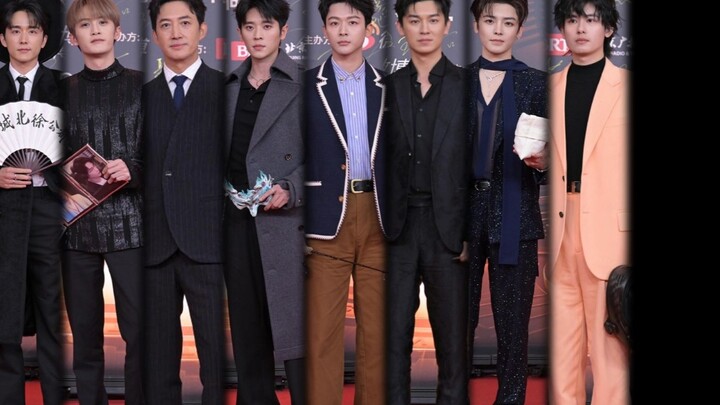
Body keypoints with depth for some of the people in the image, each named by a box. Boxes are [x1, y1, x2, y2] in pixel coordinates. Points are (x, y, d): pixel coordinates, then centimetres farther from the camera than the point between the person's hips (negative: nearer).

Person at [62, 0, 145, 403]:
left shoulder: (140, 85, 5)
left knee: (139, 332, -3)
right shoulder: (64, 91, 11)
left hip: (129, 222, -2)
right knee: (85, 335, 7)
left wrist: (132, 171, -15)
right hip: (77, 224, 2)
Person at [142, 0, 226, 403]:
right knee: (158, 356, 7)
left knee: (217, 352, -4)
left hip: (208, 241, -3)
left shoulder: (226, 89, 6)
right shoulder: (141, 96, 15)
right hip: (155, 245, 3)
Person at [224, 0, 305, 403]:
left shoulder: (301, 84, -3)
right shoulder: (230, 86, 14)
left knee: (292, 330, -7)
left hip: (284, 221, -5)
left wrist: (290, 191, -16)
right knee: (247, 330, 11)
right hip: (236, 221, 6)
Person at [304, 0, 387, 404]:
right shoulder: (307, 85, 4)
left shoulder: (386, 86, 10)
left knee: (377, 325, 6)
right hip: (328, 217, -2)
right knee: (323, 327, -2)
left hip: (378, 216, 2)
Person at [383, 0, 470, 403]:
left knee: (452, 336, 4)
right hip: (398, 229, 2)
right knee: (394, 334, 5)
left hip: (448, 228, -2)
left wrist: (471, 234, -7)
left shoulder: (466, 85, 1)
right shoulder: (388, 87, 8)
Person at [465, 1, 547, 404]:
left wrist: (541, 162, -18)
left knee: (513, 322, 1)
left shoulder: (536, 82, 4)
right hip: (463, 209, 2)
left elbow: (549, 151, 4)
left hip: (513, 217, -1)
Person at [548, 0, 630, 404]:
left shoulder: (626, 86, 2)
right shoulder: (550, 88, 15)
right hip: (560, 231, 4)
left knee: (608, 344, -3)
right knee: (561, 341, 7)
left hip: (609, 231, -4)